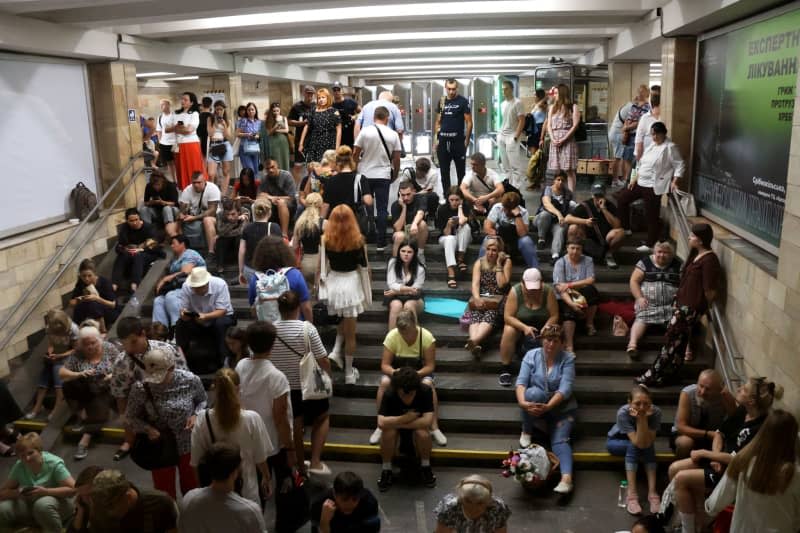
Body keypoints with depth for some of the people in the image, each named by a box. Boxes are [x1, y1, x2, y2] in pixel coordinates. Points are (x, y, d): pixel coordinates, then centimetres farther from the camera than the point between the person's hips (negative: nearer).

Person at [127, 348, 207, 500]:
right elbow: (132, 416, -5)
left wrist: (196, 415, -18)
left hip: (189, 445, 1)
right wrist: (147, 428, -23)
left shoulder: (191, 380, -18)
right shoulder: (140, 388, -20)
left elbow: (203, 401, 2)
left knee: (192, 487, 22)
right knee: (164, 490, 18)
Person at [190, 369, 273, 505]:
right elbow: (260, 458, -8)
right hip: (246, 491, -2)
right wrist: (266, 478, 12)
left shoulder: (202, 420, -15)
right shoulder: (252, 419, -19)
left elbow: (196, 462, -6)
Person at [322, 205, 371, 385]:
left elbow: (322, 266, 0)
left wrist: (321, 282, 13)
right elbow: (364, 265, -5)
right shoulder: (357, 239, -10)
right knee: (350, 332, 8)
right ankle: (349, 372, 16)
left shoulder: (325, 240, -5)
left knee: (342, 320, 32)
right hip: (351, 283, -2)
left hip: (332, 284, 3)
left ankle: (336, 351, 16)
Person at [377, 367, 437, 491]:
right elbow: (381, 423, -39)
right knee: (388, 432, -33)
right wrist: (405, 417, -34)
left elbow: (427, 421, -36)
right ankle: (386, 470, -11)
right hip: (395, 425, 0)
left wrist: (398, 423, -32)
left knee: (423, 433, -34)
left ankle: (425, 467, -6)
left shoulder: (425, 391, -29)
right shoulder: (389, 394, -29)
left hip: (417, 425, 0)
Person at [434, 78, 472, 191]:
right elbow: (438, 122, 14)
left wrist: (467, 140, -9)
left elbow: (469, 122, -4)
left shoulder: (463, 101, -4)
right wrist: (435, 139, 7)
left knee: (460, 170, 5)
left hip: (458, 140, -4)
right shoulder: (441, 102, 9)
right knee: (444, 171, 9)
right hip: (443, 141, 4)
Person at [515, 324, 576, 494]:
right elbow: (521, 381, -12)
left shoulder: (568, 359, -8)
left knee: (559, 440, -25)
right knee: (533, 393, -32)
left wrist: (548, 407, -35)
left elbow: (565, 388, -19)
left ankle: (566, 478, -40)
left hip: (561, 407, -1)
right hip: (534, 405, 1)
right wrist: (522, 402, -33)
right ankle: (527, 431, -10)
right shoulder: (532, 355, -3)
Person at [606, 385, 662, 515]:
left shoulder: (655, 412, -28)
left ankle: (652, 492, -28)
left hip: (636, 443, 3)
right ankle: (631, 495, -32)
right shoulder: (623, 413, -35)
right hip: (616, 441, -3)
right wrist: (639, 419, -47)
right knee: (633, 446, -33)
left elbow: (647, 443, -33)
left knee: (648, 446, -29)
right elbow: (638, 443, -38)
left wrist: (643, 419, -41)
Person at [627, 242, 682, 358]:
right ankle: (632, 344, -44)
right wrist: (639, 298, -9)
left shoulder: (678, 265, 12)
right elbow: (634, 281, 4)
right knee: (641, 319, -28)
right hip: (648, 303, -1)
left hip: (671, 304, 1)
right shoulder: (645, 262, 8)